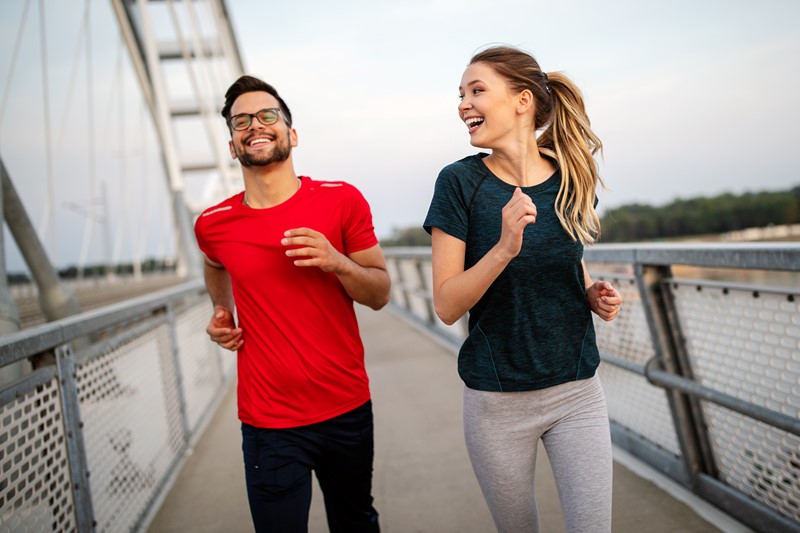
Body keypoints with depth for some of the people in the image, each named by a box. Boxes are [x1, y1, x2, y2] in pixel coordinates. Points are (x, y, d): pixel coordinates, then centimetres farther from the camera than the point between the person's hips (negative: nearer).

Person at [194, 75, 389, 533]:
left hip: (348, 408, 1)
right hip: (269, 424, 0)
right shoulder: (214, 225, -4)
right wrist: (222, 314, 5)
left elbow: (380, 295, -3)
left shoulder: (342, 201, -7)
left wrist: (336, 262, -20)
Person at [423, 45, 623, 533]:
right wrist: (503, 248, -28)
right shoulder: (460, 182, -10)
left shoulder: (571, 177, -1)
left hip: (577, 391, 2)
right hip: (498, 400, -2)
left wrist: (594, 294, -4)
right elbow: (447, 306, -13)